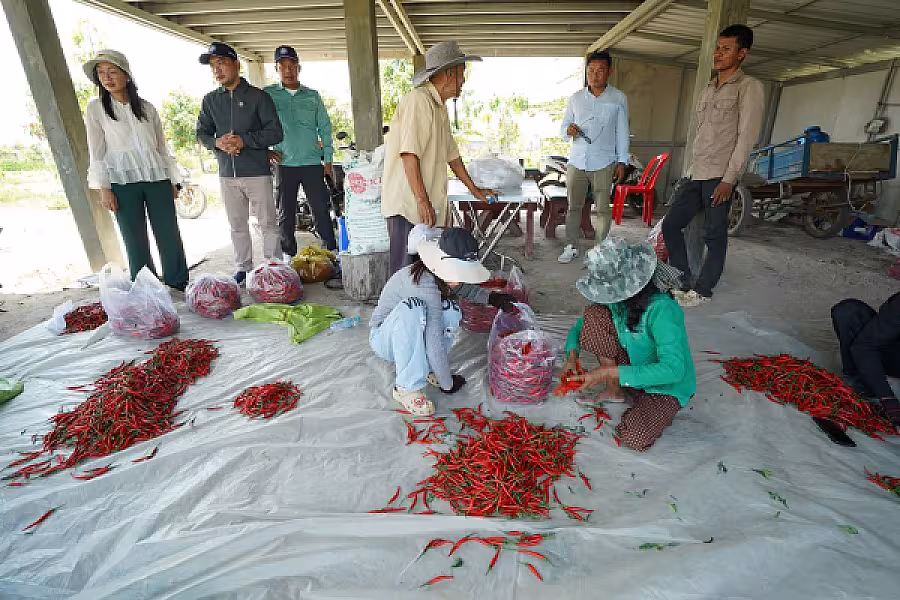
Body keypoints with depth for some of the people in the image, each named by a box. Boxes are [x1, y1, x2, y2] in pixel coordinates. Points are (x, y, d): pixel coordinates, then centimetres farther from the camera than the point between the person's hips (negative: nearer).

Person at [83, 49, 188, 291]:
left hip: (157, 179, 2)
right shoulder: (96, 108, 7)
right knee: (136, 241, -1)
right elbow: (96, 152, 3)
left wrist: (173, 181, 10)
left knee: (170, 237, -2)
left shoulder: (147, 108, 12)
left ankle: (178, 289, 9)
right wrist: (103, 188, -6)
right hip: (122, 182, -1)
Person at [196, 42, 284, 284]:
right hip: (227, 174, 5)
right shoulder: (210, 100, 14)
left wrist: (244, 140, -15)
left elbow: (275, 133, -5)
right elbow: (201, 132, 16)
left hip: (257, 173, -4)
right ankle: (243, 268, 21)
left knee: (268, 224, -2)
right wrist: (217, 142, -7)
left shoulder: (258, 96, 1)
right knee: (237, 226, 10)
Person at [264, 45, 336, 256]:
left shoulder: (312, 96, 10)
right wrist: (265, 151, -4)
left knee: (321, 211, -1)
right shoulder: (267, 94, 6)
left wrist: (328, 160, 3)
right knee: (285, 215, 6)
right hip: (283, 164, 0)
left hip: (312, 163, 0)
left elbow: (325, 128, 10)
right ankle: (289, 258, 17)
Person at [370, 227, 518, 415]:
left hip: (414, 335, 7)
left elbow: (465, 288, 12)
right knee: (412, 308, -37)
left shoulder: (440, 276, -12)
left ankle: (426, 368, 1)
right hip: (384, 337, -7)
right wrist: (447, 384, -23)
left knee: (450, 310, -17)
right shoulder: (425, 284, -35)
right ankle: (407, 387, -25)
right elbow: (435, 343, -34)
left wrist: (491, 297, -4)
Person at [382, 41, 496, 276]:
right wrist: (422, 201, -23)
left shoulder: (440, 107, 20)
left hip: (432, 205, 9)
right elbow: (409, 155, -21)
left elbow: (451, 154, 27)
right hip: (408, 204, -9)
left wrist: (474, 189, 32)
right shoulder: (418, 100, -12)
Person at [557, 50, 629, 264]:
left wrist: (621, 162, 1)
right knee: (573, 206, 4)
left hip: (603, 164, -2)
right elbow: (564, 126, 14)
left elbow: (622, 132, 6)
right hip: (576, 162, 2)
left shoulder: (618, 99, 4)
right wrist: (568, 130, -11)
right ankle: (571, 246, 15)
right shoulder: (575, 98, 9)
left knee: (603, 208, 2)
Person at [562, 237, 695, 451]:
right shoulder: (616, 298, -12)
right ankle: (614, 392, -6)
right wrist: (572, 354, -21)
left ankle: (658, 410, 6)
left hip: (667, 385, -5)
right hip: (631, 365, 6)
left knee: (633, 438, -30)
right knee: (594, 314, -18)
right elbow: (582, 324, 1)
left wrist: (609, 372, -37)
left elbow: (673, 370, -35)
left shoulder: (661, 309, -32)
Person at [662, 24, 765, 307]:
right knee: (670, 224, 5)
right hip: (695, 174, 7)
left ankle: (703, 290, 9)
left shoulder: (749, 87, -2)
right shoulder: (707, 89, 20)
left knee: (714, 235, -2)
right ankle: (683, 281, 17)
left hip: (720, 176, -7)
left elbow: (746, 137, -9)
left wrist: (729, 179, -16)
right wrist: (688, 172, 16)